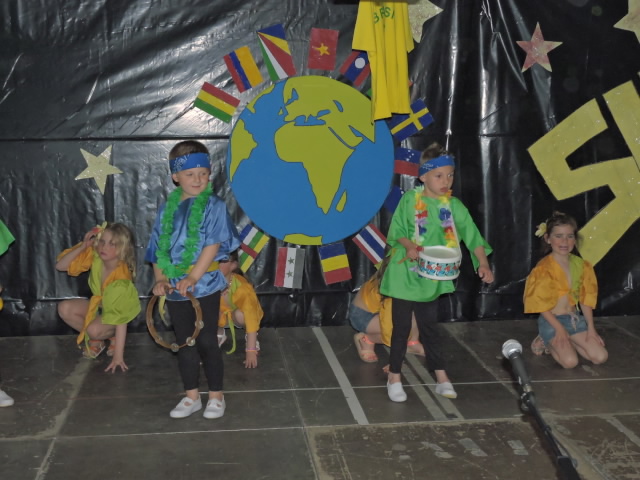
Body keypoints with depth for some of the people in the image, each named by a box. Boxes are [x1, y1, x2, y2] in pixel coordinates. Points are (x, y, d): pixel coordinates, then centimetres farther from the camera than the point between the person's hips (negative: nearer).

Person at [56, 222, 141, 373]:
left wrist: (118, 356, -39)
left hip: (117, 310, -6)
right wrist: (82, 247, -33)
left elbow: (120, 318, -37)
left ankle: (113, 337, 3)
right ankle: (95, 340, 4)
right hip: (99, 303, 6)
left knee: (94, 329, -33)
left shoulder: (121, 279, -36)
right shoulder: (94, 256, -22)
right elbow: (60, 266, -18)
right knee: (64, 309, -17)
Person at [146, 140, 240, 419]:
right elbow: (158, 249, 9)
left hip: (205, 285, -4)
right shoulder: (167, 209, 7)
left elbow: (213, 244, -15)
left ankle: (216, 396, 18)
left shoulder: (213, 206, -7)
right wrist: (161, 279, -4)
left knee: (207, 342, 3)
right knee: (184, 343, 13)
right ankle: (191, 396, 26)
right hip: (174, 288, 5)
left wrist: (193, 277, -22)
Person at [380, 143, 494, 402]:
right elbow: (396, 231, -5)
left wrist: (483, 265, -17)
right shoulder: (410, 199, -10)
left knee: (429, 328, 14)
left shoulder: (454, 206, -3)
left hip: (432, 279, 3)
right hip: (405, 275, -3)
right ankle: (394, 378, 19)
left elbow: (473, 236, -5)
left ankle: (441, 378, 24)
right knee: (401, 328, 5)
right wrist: (409, 246, -24)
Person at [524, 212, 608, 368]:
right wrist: (559, 328, -16)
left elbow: (585, 300, 7)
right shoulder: (544, 268, -12)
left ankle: (559, 342, 11)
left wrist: (591, 328, 0)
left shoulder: (581, 265, 4)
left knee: (600, 357, -9)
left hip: (575, 319, 6)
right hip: (551, 321, -6)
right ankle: (549, 343, 7)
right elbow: (541, 304, -12)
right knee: (570, 360, -25)